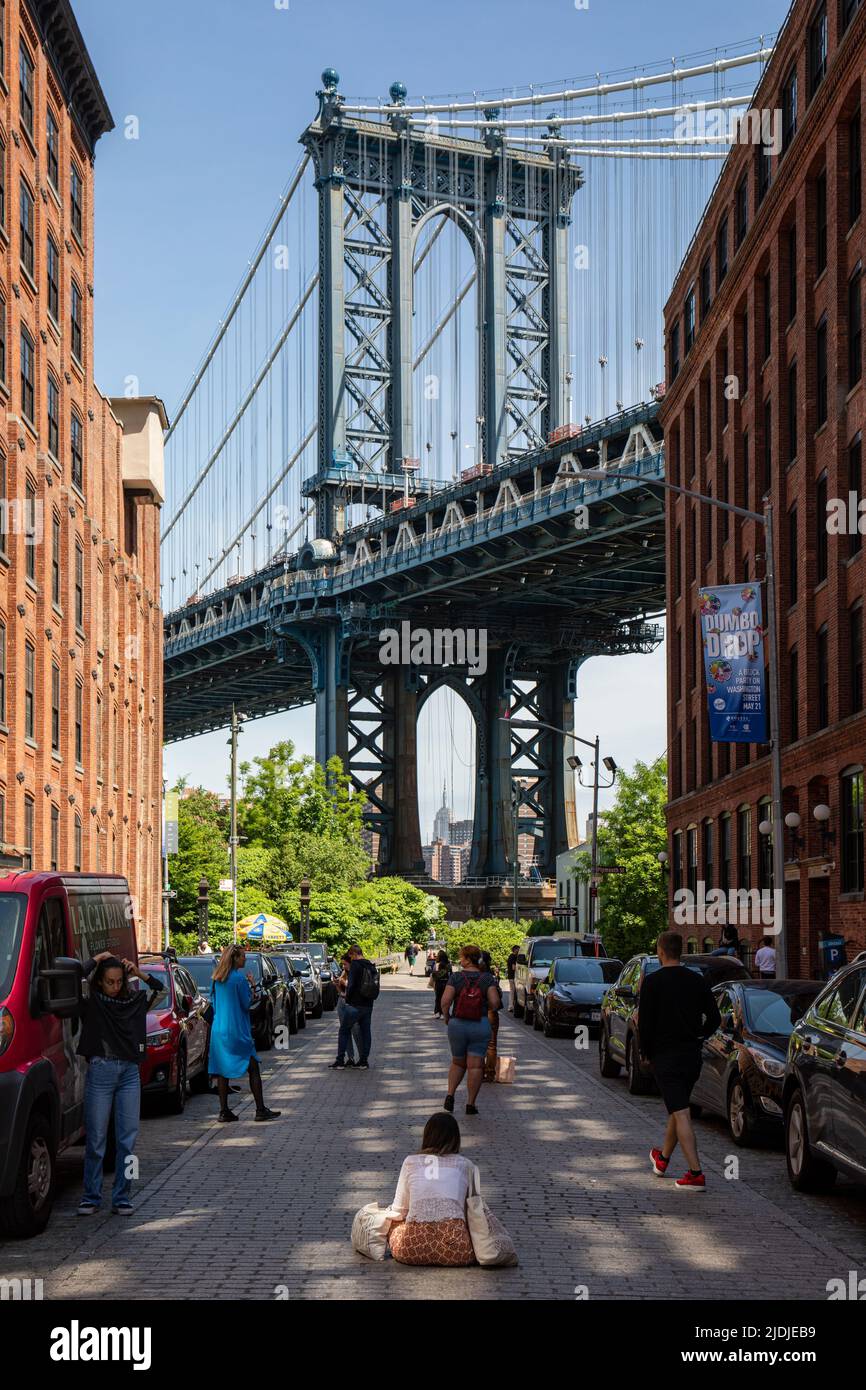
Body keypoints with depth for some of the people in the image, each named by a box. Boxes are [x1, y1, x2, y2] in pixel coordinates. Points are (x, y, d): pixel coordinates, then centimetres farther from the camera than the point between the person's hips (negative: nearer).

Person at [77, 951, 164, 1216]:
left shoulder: (134, 1000, 12)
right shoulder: (91, 1002, 0)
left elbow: (159, 988, 20)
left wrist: (138, 973, 7)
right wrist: (97, 959, -3)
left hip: (129, 1073, 4)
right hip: (100, 1072, -4)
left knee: (128, 1138, 2)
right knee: (96, 1139, 1)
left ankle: (121, 1198, 8)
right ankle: (91, 1197, 9)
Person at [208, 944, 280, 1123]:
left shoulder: (217, 979, 8)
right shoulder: (239, 978, -13)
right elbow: (246, 1004, -9)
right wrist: (249, 986, 1)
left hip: (219, 1030, 7)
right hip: (237, 1031, -7)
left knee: (223, 1070, 7)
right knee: (253, 1068, 1)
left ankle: (224, 1111, 6)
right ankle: (260, 1109, 1)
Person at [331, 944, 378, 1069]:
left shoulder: (355, 965, -13)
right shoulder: (371, 966, 11)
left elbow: (351, 984, -19)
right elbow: (374, 986, 14)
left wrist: (348, 998, -5)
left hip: (355, 1005, -7)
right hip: (368, 1005, 7)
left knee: (344, 1031, 3)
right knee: (365, 1032, 12)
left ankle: (340, 1060, 1)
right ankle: (364, 1060, 14)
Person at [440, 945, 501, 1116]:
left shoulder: (455, 977, -7)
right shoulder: (487, 978, -4)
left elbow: (445, 1001, -13)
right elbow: (495, 1003, -10)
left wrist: (447, 1016, 4)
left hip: (457, 1024, 0)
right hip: (481, 1025, 0)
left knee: (457, 1063, 18)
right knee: (475, 1065, 3)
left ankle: (450, 1094, 3)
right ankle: (470, 1104, 3)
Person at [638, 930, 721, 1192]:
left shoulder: (652, 982, -10)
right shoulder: (698, 981, 4)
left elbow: (645, 1022, -10)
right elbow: (714, 1019, 6)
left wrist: (646, 1052, 4)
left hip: (665, 1055, -6)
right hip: (692, 1055, 6)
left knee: (680, 1113, -9)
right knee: (678, 1108, 21)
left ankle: (696, 1174, -17)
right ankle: (662, 1160, 39)